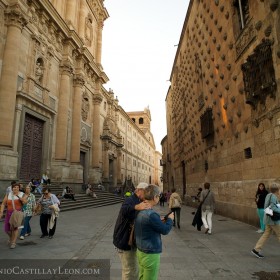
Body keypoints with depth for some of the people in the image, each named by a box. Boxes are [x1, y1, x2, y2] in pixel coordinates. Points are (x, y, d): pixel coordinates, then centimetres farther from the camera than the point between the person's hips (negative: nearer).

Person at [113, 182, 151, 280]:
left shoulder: (135, 202, 11)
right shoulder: (130, 201, -21)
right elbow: (124, 210, -44)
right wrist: (136, 207, -62)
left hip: (128, 240, 10)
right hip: (125, 241, -10)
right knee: (130, 270, 1)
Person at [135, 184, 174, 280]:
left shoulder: (140, 211, 0)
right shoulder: (151, 214, -28)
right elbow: (165, 230, -15)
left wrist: (161, 222, 5)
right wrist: (170, 219, 2)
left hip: (141, 251, 8)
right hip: (150, 254, -8)